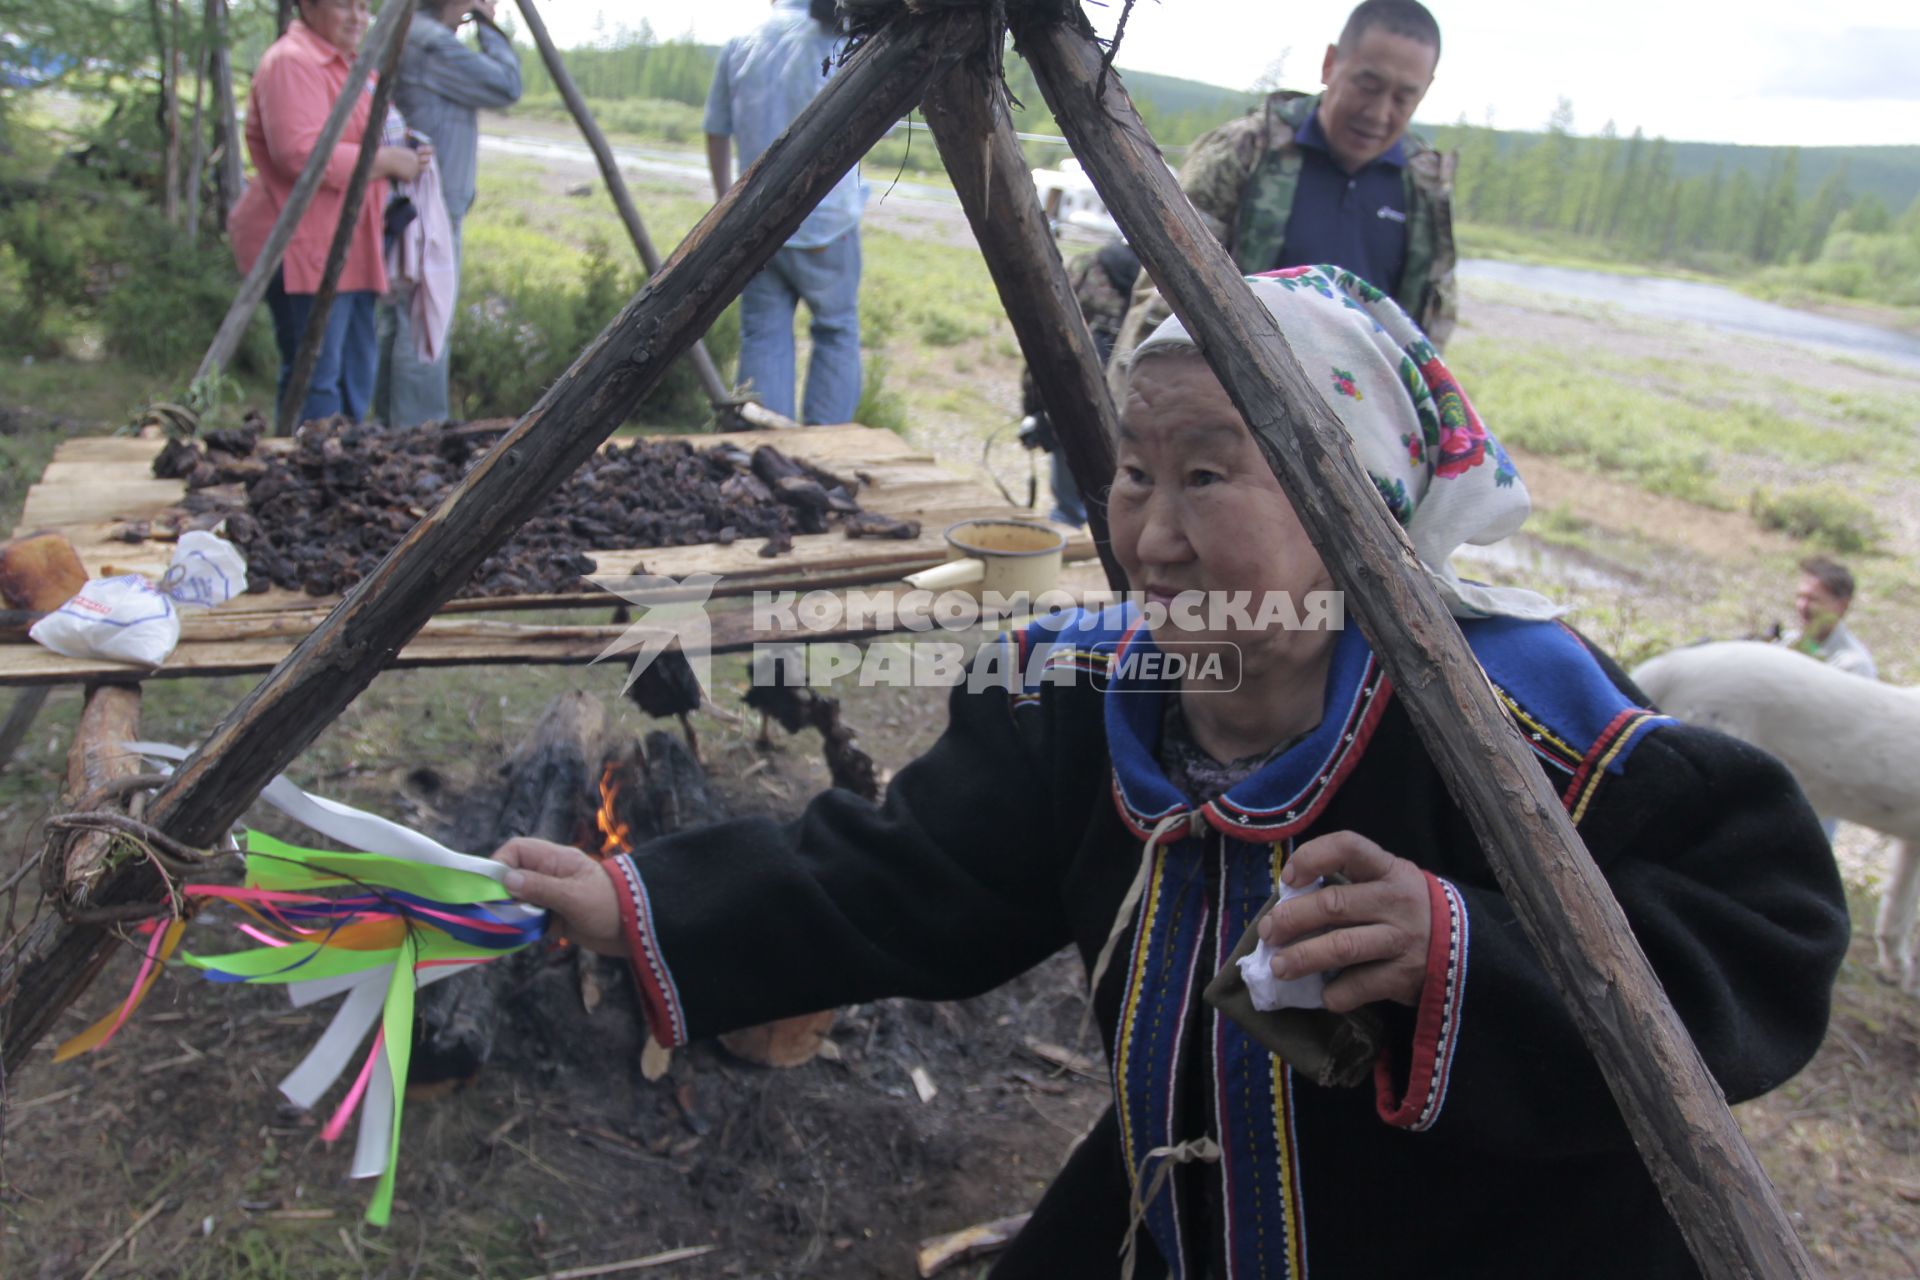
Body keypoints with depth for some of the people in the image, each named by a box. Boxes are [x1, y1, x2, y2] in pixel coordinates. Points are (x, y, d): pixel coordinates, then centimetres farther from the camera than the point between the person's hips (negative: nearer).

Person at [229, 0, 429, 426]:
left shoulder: (352, 64, 20)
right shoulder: (290, 63, -12)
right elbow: (300, 154, -24)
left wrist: (405, 156, 10)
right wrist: (385, 161, -18)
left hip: (350, 246, 10)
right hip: (302, 244, -10)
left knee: (357, 373, 13)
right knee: (314, 378, -9)